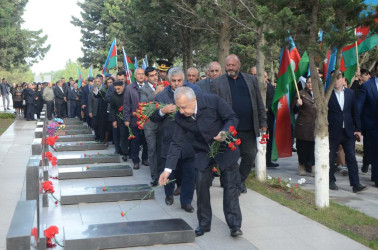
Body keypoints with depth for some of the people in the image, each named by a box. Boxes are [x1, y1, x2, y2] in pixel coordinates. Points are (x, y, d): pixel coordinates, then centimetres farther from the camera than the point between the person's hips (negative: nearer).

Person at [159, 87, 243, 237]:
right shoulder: (180, 118, -14)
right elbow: (176, 143, -10)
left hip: (226, 149, -3)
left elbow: (233, 118, -13)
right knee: (201, 185, -3)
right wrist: (168, 169, -16)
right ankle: (204, 223, 12)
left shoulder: (213, 101, -24)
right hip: (203, 154, 3)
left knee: (230, 186, -2)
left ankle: (234, 225, 5)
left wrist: (224, 132, -34)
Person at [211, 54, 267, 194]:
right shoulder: (217, 83, 1)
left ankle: (241, 181, 29)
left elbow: (259, 103, 12)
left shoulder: (251, 80, 11)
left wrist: (263, 122, 8)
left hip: (249, 128, 3)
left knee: (250, 156, 9)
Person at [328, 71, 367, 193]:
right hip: (333, 132, -2)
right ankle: (331, 181, 23)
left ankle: (356, 184, 1)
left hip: (349, 131, 2)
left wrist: (358, 129, 4)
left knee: (351, 158, 0)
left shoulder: (350, 93, 7)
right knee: (330, 158, 7)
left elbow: (355, 112, 9)